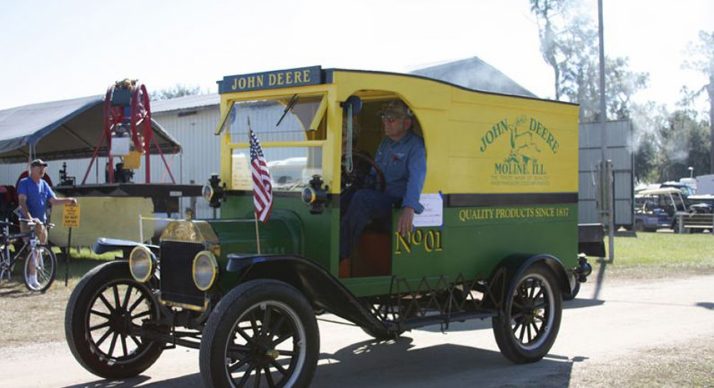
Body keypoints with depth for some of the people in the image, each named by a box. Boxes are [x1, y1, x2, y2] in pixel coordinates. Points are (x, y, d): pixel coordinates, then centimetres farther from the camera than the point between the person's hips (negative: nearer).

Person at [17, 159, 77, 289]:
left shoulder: (44, 184, 13)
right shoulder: (24, 183, -6)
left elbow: (54, 200, 10)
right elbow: (22, 201, -17)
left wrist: (68, 200, -8)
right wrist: (29, 217, -31)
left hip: (41, 222, 7)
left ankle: (31, 277, 20)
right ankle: (33, 279, -9)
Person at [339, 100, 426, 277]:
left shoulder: (415, 146, -9)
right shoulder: (386, 142, 17)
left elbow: (417, 177, -26)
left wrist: (409, 209, -42)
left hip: (397, 201, -8)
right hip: (377, 197, 8)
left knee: (361, 198, -33)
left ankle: (344, 259, -21)